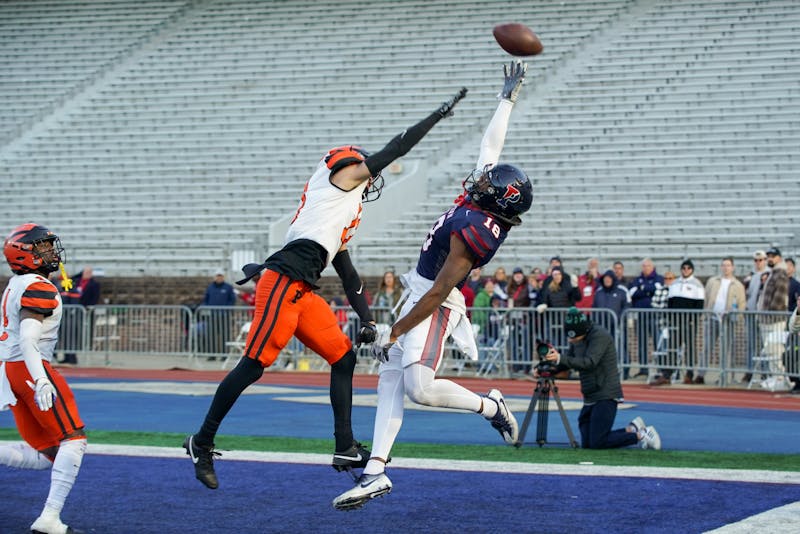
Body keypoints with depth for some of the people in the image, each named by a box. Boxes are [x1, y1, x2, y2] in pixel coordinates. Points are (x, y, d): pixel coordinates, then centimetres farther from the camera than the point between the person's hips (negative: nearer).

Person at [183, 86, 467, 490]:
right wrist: (439, 114, 15)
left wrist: (367, 319, 24)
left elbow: (348, 274, 30)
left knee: (344, 359, 10)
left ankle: (345, 449, 12)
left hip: (304, 294, 10)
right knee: (253, 365, -9)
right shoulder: (344, 173, 7)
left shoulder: (344, 220, 30)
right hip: (283, 284, -10)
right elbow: (396, 150, 7)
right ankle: (202, 443, -2)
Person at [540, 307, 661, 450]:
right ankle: (632, 429, 19)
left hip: (606, 396, -9)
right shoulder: (576, 341, 9)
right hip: (590, 398, 9)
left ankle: (640, 436, 4)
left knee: (597, 443, -13)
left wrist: (560, 358, -33)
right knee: (587, 444, 6)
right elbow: (567, 362, 13)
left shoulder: (600, 335, -16)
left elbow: (589, 362, -26)